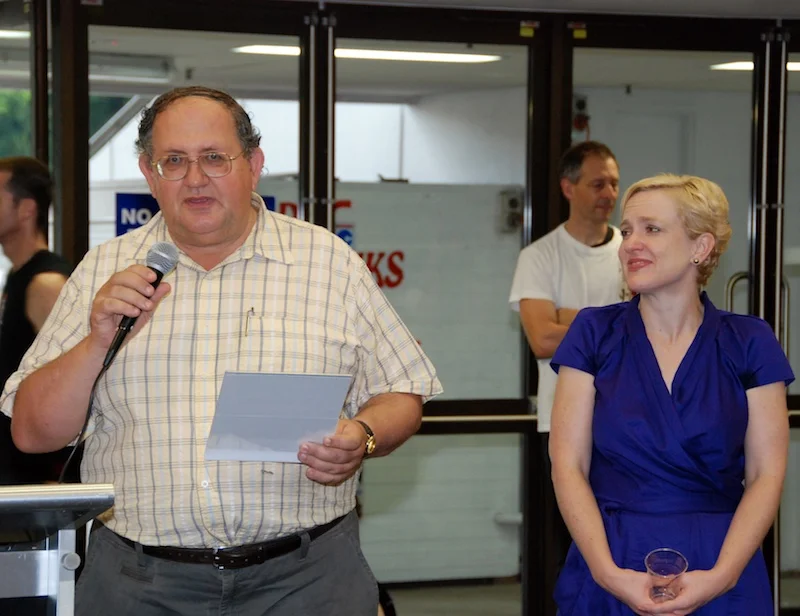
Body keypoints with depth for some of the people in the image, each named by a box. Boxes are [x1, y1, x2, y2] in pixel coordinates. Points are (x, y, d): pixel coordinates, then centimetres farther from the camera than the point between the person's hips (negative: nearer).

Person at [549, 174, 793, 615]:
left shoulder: (749, 344, 0)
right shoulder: (594, 334, 0)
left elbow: (766, 475, -3)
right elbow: (568, 466, -4)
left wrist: (721, 575, -15)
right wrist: (608, 573, -15)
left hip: (719, 570, 0)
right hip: (612, 566, 0)